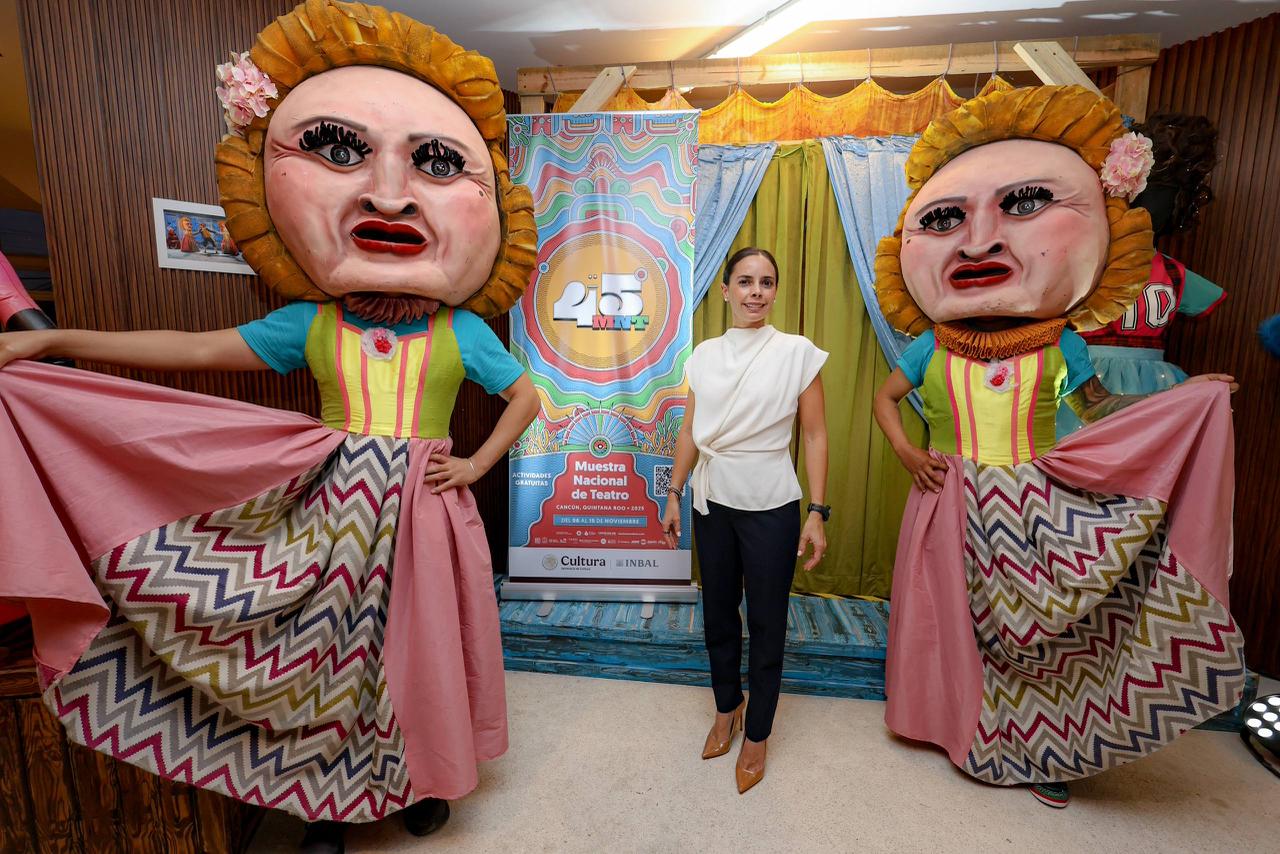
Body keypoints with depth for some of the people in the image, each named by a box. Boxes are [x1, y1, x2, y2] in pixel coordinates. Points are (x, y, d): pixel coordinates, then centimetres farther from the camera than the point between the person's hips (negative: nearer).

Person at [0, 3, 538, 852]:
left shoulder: (462, 331, -6)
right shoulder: (309, 324, -1)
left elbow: (526, 396, 2)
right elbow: (196, 349, 6)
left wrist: (477, 464, -4)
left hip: (423, 514, -2)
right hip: (328, 512, 2)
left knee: (418, 651, 12)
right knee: (327, 654, 14)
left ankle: (425, 776, 39)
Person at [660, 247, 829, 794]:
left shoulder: (797, 352, -7)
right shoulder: (705, 355, 4)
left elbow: (815, 437, -6)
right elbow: (690, 432, 8)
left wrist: (816, 513, -10)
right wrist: (674, 495, 8)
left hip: (770, 506, -3)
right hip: (712, 502, 4)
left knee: (766, 624, 9)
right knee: (718, 614, 16)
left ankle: (757, 735, 31)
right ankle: (726, 709, 41)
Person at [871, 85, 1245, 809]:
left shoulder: (1059, 346, -4)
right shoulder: (931, 347, -6)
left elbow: (1098, 406, 7)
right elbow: (885, 398, 5)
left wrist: (1191, 397, -2)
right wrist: (906, 451, -9)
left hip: (1037, 511, 0)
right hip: (954, 511, 0)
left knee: (1037, 625, 12)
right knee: (957, 620, 14)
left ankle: (1040, 746, 34)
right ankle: (960, 722, 38)